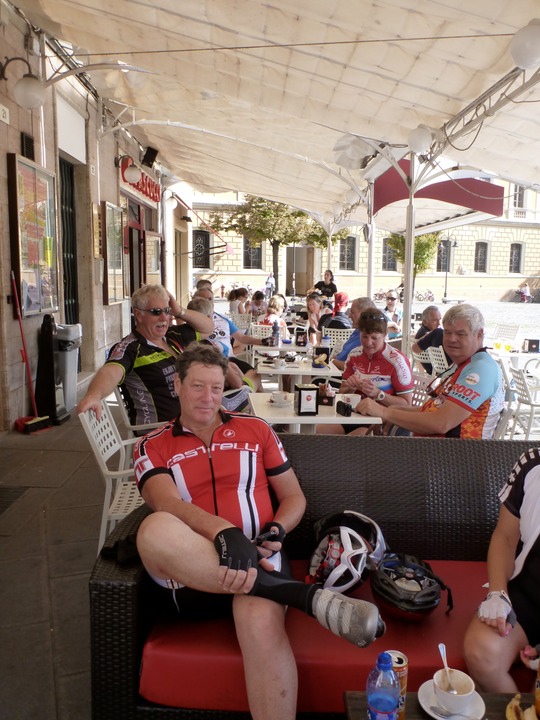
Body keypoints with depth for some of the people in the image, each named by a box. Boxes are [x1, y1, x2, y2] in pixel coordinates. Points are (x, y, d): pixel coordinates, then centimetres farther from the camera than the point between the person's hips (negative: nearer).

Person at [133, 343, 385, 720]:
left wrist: (276, 531, -6)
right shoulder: (153, 446, 11)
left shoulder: (256, 430, 16)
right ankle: (307, 596, -34)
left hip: (256, 559, 0)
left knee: (261, 619, -37)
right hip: (189, 573, 1)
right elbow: (167, 504, -9)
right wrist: (224, 532, -28)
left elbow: (294, 497, 18)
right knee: (153, 528, -36)